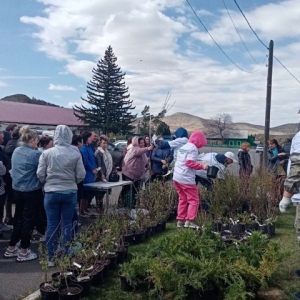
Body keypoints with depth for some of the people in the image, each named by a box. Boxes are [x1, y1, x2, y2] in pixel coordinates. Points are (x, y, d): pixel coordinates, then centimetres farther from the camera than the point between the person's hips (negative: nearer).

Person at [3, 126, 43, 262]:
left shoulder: (15, 152, 5)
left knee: (18, 218, 18)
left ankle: (11, 248, 28)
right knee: (29, 220, 4)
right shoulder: (36, 154, -17)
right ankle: (23, 252, 13)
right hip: (32, 191, -7)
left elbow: (13, 169, 16)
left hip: (17, 189, 7)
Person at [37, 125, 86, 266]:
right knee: (67, 224, 10)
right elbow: (81, 175, -4)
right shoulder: (76, 154, -8)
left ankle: (51, 258, 16)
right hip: (70, 193, 0)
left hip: (51, 192, 0)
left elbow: (40, 174, -4)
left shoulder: (46, 153, -8)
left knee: (52, 225, 8)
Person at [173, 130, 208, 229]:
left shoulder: (183, 147, 18)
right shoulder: (193, 148, -9)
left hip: (177, 177, 9)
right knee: (194, 200, 1)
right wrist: (202, 166, -13)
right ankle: (189, 221, -5)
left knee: (183, 200, 17)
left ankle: (180, 220, 17)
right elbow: (190, 162, -19)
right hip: (186, 179, -9)